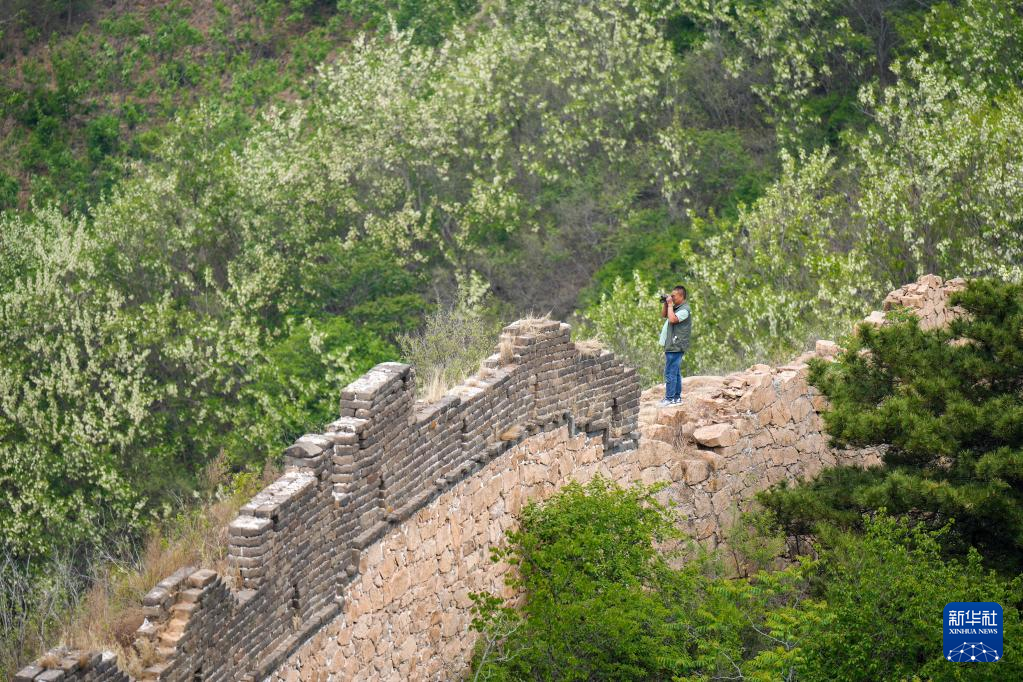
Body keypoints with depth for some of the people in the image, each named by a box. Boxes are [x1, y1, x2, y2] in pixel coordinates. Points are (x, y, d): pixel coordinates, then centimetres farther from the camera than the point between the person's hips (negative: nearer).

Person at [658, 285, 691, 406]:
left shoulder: (684, 310, -14)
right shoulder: (676, 308, 15)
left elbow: (672, 319, -28)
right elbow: (663, 315, 25)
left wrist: (670, 304, -17)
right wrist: (665, 304, 9)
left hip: (675, 346, -10)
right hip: (672, 346, 10)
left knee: (670, 373, -8)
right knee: (675, 373, 14)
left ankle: (669, 398, -6)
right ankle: (677, 397, 20)